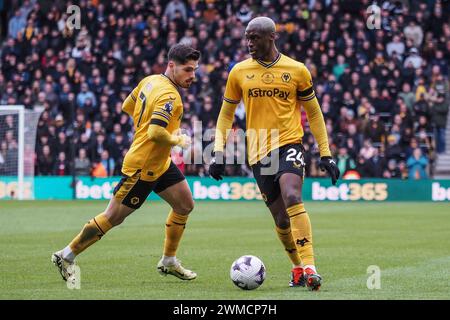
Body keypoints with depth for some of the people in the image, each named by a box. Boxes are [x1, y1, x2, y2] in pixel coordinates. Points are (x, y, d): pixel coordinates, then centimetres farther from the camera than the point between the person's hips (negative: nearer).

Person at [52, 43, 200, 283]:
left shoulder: (150, 81, 3)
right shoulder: (169, 95, -25)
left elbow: (127, 107, 16)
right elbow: (156, 133, -35)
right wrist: (179, 141, -17)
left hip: (160, 163, 10)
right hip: (141, 167, -10)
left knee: (185, 205, 12)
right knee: (113, 218, -1)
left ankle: (168, 262, 23)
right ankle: (65, 257, 10)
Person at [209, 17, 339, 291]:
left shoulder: (297, 70, 1)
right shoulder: (239, 72, 5)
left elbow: (314, 113, 10)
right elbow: (226, 114, 15)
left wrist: (326, 154, 7)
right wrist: (219, 152, 5)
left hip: (289, 144, -2)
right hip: (258, 152, 2)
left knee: (292, 199, -27)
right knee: (281, 219, 2)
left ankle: (309, 267, -28)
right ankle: (298, 267, 26)